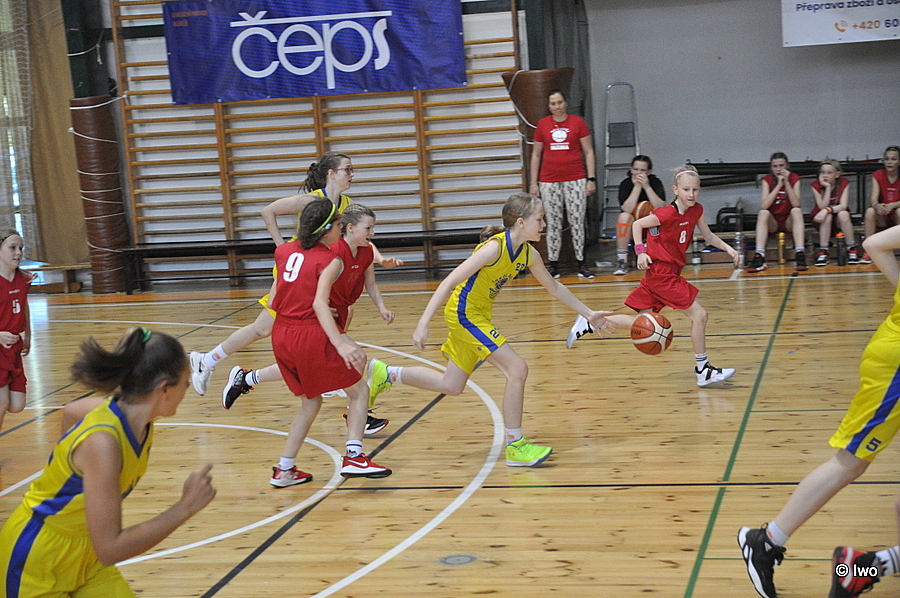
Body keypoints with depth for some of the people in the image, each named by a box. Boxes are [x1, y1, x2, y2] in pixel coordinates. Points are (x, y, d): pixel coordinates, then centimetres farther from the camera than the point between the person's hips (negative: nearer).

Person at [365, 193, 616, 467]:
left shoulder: (529, 254, 0)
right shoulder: (495, 247, -25)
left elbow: (554, 287, 17)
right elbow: (450, 282, -26)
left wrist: (588, 314, 18)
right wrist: (423, 323, -31)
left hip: (477, 316, 9)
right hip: (464, 313, -9)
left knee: (451, 386, 16)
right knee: (517, 369, -14)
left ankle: (384, 374, 29)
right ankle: (515, 446, -4)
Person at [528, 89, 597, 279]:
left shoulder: (578, 122, 2)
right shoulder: (542, 124, 6)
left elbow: (588, 152, 4)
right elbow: (536, 154, 12)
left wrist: (591, 178, -3)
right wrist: (533, 182, 7)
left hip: (575, 180, -1)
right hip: (549, 181, 1)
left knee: (577, 222, 0)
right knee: (553, 224, 3)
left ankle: (581, 264, 6)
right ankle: (553, 265, 8)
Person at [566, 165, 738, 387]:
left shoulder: (696, 211, 1)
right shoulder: (667, 214, -20)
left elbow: (709, 237, 13)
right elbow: (637, 225, -10)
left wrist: (727, 247, -3)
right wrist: (640, 251, -18)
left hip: (671, 272, 8)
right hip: (661, 273, -8)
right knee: (699, 314, -9)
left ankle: (589, 323, 20)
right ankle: (703, 370, 1)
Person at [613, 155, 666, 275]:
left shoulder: (655, 182, -7)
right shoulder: (626, 183, -9)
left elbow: (660, 208, -22)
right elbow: (627, 209, -24)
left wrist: (646, 186, -26)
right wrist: (637, 186, -25)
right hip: (631, 230, 0)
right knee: (624, 217, -31)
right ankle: (621, 260, -26)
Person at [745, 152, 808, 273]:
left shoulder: (794, 178, -4)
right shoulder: (767, 180, -4)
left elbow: (796, 204, -19)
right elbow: (764, 206, -20)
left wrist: (786, 183, -23)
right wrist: (779, 185, -23)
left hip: (789, 222, 0)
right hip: (772, 223, 0)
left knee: (797, 211, -29)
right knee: (763, 213, -29)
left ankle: (800, 254, -40)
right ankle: (759, 256, -41)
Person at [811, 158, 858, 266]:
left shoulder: (844, 183, -11)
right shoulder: (816, 185, -11)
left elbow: (843, 206, -23)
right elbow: (822, 207, -20)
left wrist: (827, 210, -40)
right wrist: (828, 187, -26)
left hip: (839, 221, 0)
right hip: (823, 221, 0)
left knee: (843, 214, -33)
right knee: (827, 216, -34)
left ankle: (852, 249, -24)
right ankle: (823, 252, -31)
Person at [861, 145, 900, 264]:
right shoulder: (878, 175, -2)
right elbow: (873, 198, -14)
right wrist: (877, 205, -38)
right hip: (882, 219, 2)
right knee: (870, 211, -29)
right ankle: (868, 251, -29)